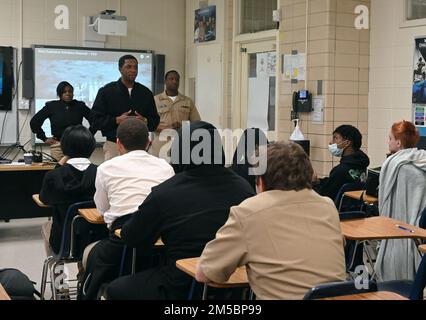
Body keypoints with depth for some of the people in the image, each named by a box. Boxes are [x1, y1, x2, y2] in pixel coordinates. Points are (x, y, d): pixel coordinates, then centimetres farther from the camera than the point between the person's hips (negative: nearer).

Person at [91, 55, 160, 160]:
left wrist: (145, 121, -6)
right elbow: (95, 120, 1)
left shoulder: (145, 93, 13)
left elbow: (155, 120, 16)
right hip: (114, 144, -2)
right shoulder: (106, 91, 5)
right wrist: (117, 120, -12)